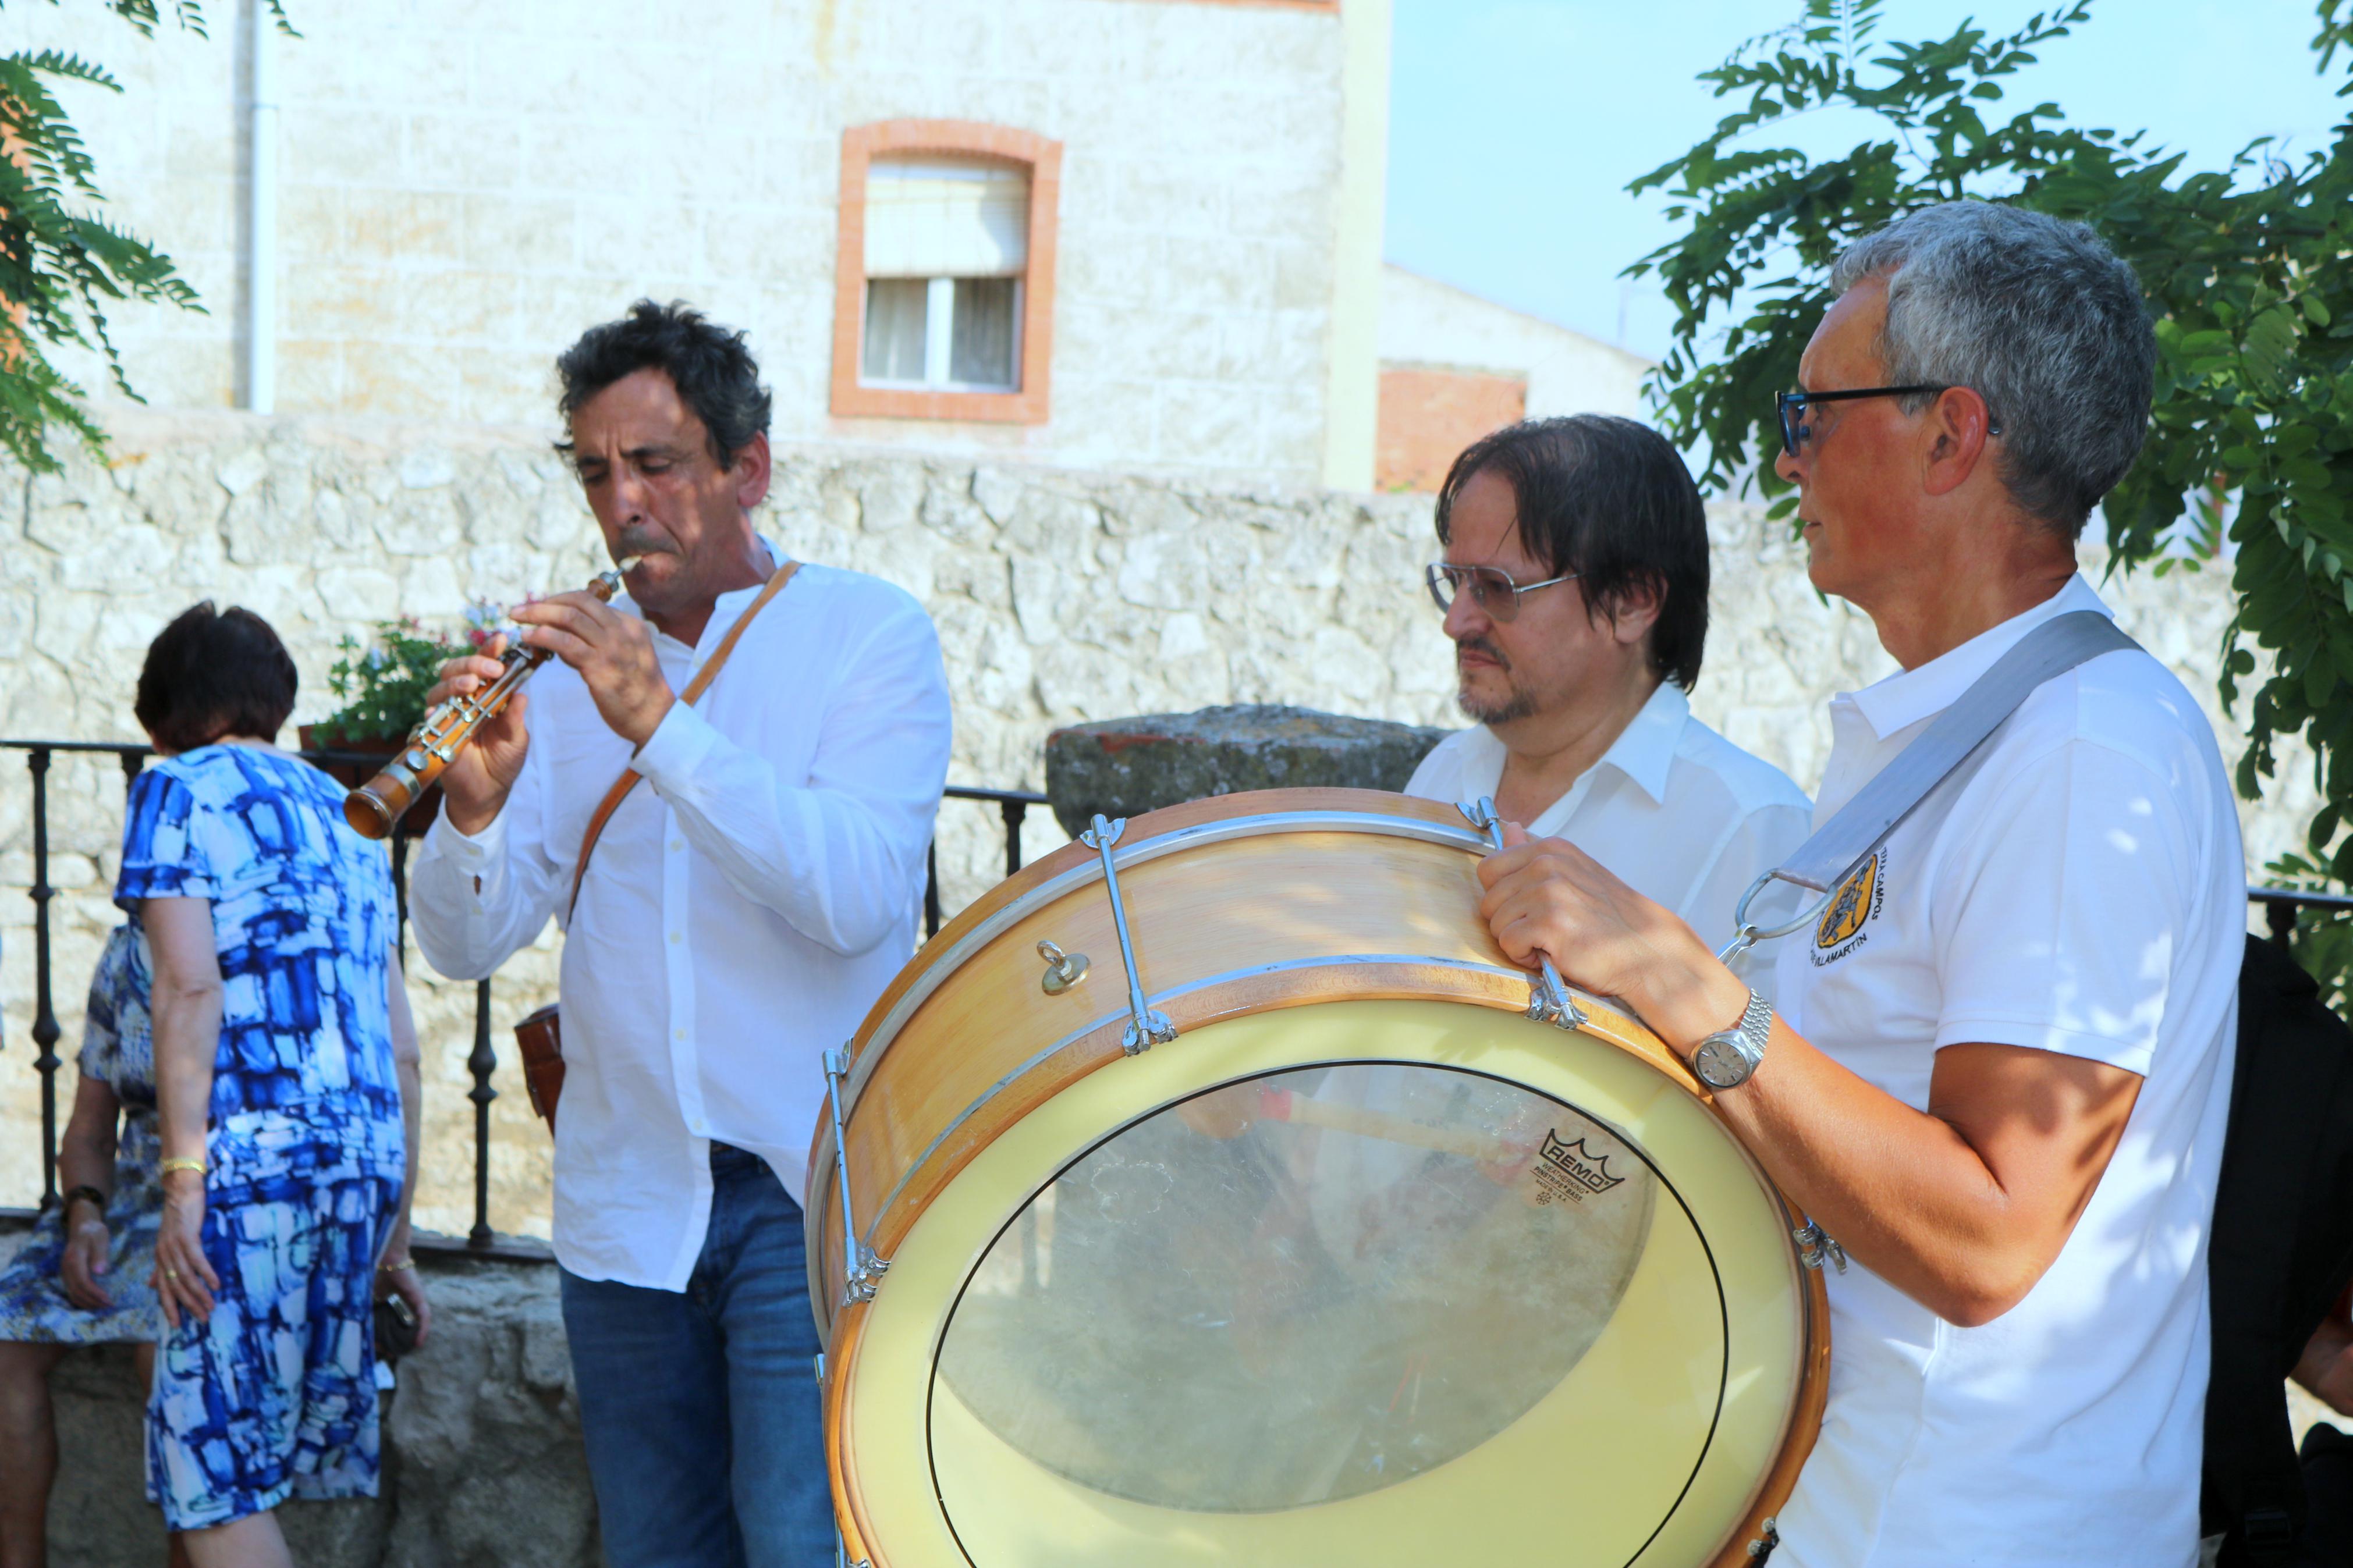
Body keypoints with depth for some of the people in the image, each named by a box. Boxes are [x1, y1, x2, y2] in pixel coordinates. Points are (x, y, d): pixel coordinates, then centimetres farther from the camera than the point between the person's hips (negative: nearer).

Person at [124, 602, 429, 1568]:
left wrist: (183, 1182, -13)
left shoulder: (179, 789, 5)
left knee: (213, 1473, -6)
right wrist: (393, 1236, 24)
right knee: (251, 1466, 13)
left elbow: (190, 987, -10)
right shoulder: (342, 810, 24)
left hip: (252, 1155, -7)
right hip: (368, 1160, 7)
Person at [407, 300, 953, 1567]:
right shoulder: (573, 673, 9)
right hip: (626, 1208, 4)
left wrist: (660, 723, -25)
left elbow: (860, 897, -19)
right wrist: (477, 807, -19)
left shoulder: (866, 633, -2)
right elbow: (467, 944, 2)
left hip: (819, 1194, -4)